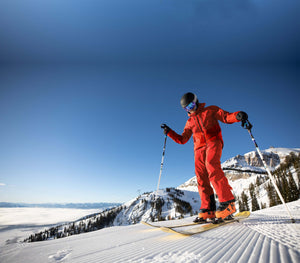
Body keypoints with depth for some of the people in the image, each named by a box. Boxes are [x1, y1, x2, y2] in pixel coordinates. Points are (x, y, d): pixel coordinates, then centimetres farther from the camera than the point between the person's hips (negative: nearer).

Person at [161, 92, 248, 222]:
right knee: (201, 177, -8)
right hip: (199, 148, 4)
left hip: (213, 142, -4)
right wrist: (169, 132, 12)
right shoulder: (190, 122, 25)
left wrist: (237, 115, -18)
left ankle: (227, 202, -27)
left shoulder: (210, 110, 16)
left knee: (212, 167, -29)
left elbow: (226, 117, 4)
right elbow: (182, 139, 22)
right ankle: (208, 210, -7)